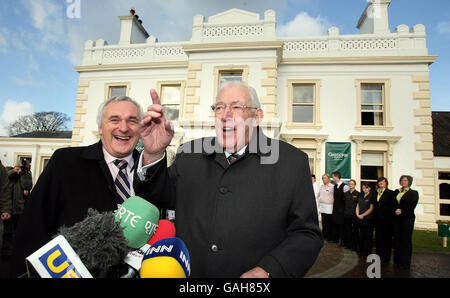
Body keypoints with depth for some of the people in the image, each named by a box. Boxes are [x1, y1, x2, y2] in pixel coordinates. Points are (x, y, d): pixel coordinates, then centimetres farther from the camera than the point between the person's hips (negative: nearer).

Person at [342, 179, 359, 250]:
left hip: (354, 214, -4)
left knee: (354, 230, 3)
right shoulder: (346, 194, 9)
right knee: (347, 229, 11)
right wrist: (344, 211, 5)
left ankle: (354, 245, 13)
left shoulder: (358, 194, -5)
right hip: (347, 214, 4)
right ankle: (348, 244, 23)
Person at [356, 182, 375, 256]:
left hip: (368, 219, -5)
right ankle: (361, 250, 23)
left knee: (368, 236, 4)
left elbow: (371, 209, -10)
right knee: (361, 235, 11)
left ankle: (367, 251, 15)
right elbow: (357, 206, 14)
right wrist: (357, 214, -1)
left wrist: (362, 215, -12)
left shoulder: (372, 196, -5)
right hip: (360, 219, 5)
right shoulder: (360, 196, 11)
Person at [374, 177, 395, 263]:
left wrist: (391, 218, -12)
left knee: (387, 237, 4)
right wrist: (375, 216, 5)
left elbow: (392, 206, -8)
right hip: (377, 219, 5)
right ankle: (379, 255, 23)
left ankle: (386, 257, 15)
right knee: (378, 237, 11)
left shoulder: (390, 193, -5)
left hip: (386, 219, -5)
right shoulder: (375, 193, 11)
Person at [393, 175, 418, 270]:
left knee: (406, 240, -1)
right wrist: (396, 210, -7)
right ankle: (397, 261, 15)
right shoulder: (396, 191, 15)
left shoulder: (414, 193, 3)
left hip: (407, 218, -4)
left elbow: (412, 206, -6)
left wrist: (402, 211, -13)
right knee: (397, 239, 6)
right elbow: (393, 203, 11)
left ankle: (405, 263, 8)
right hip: (397, 218, 4)